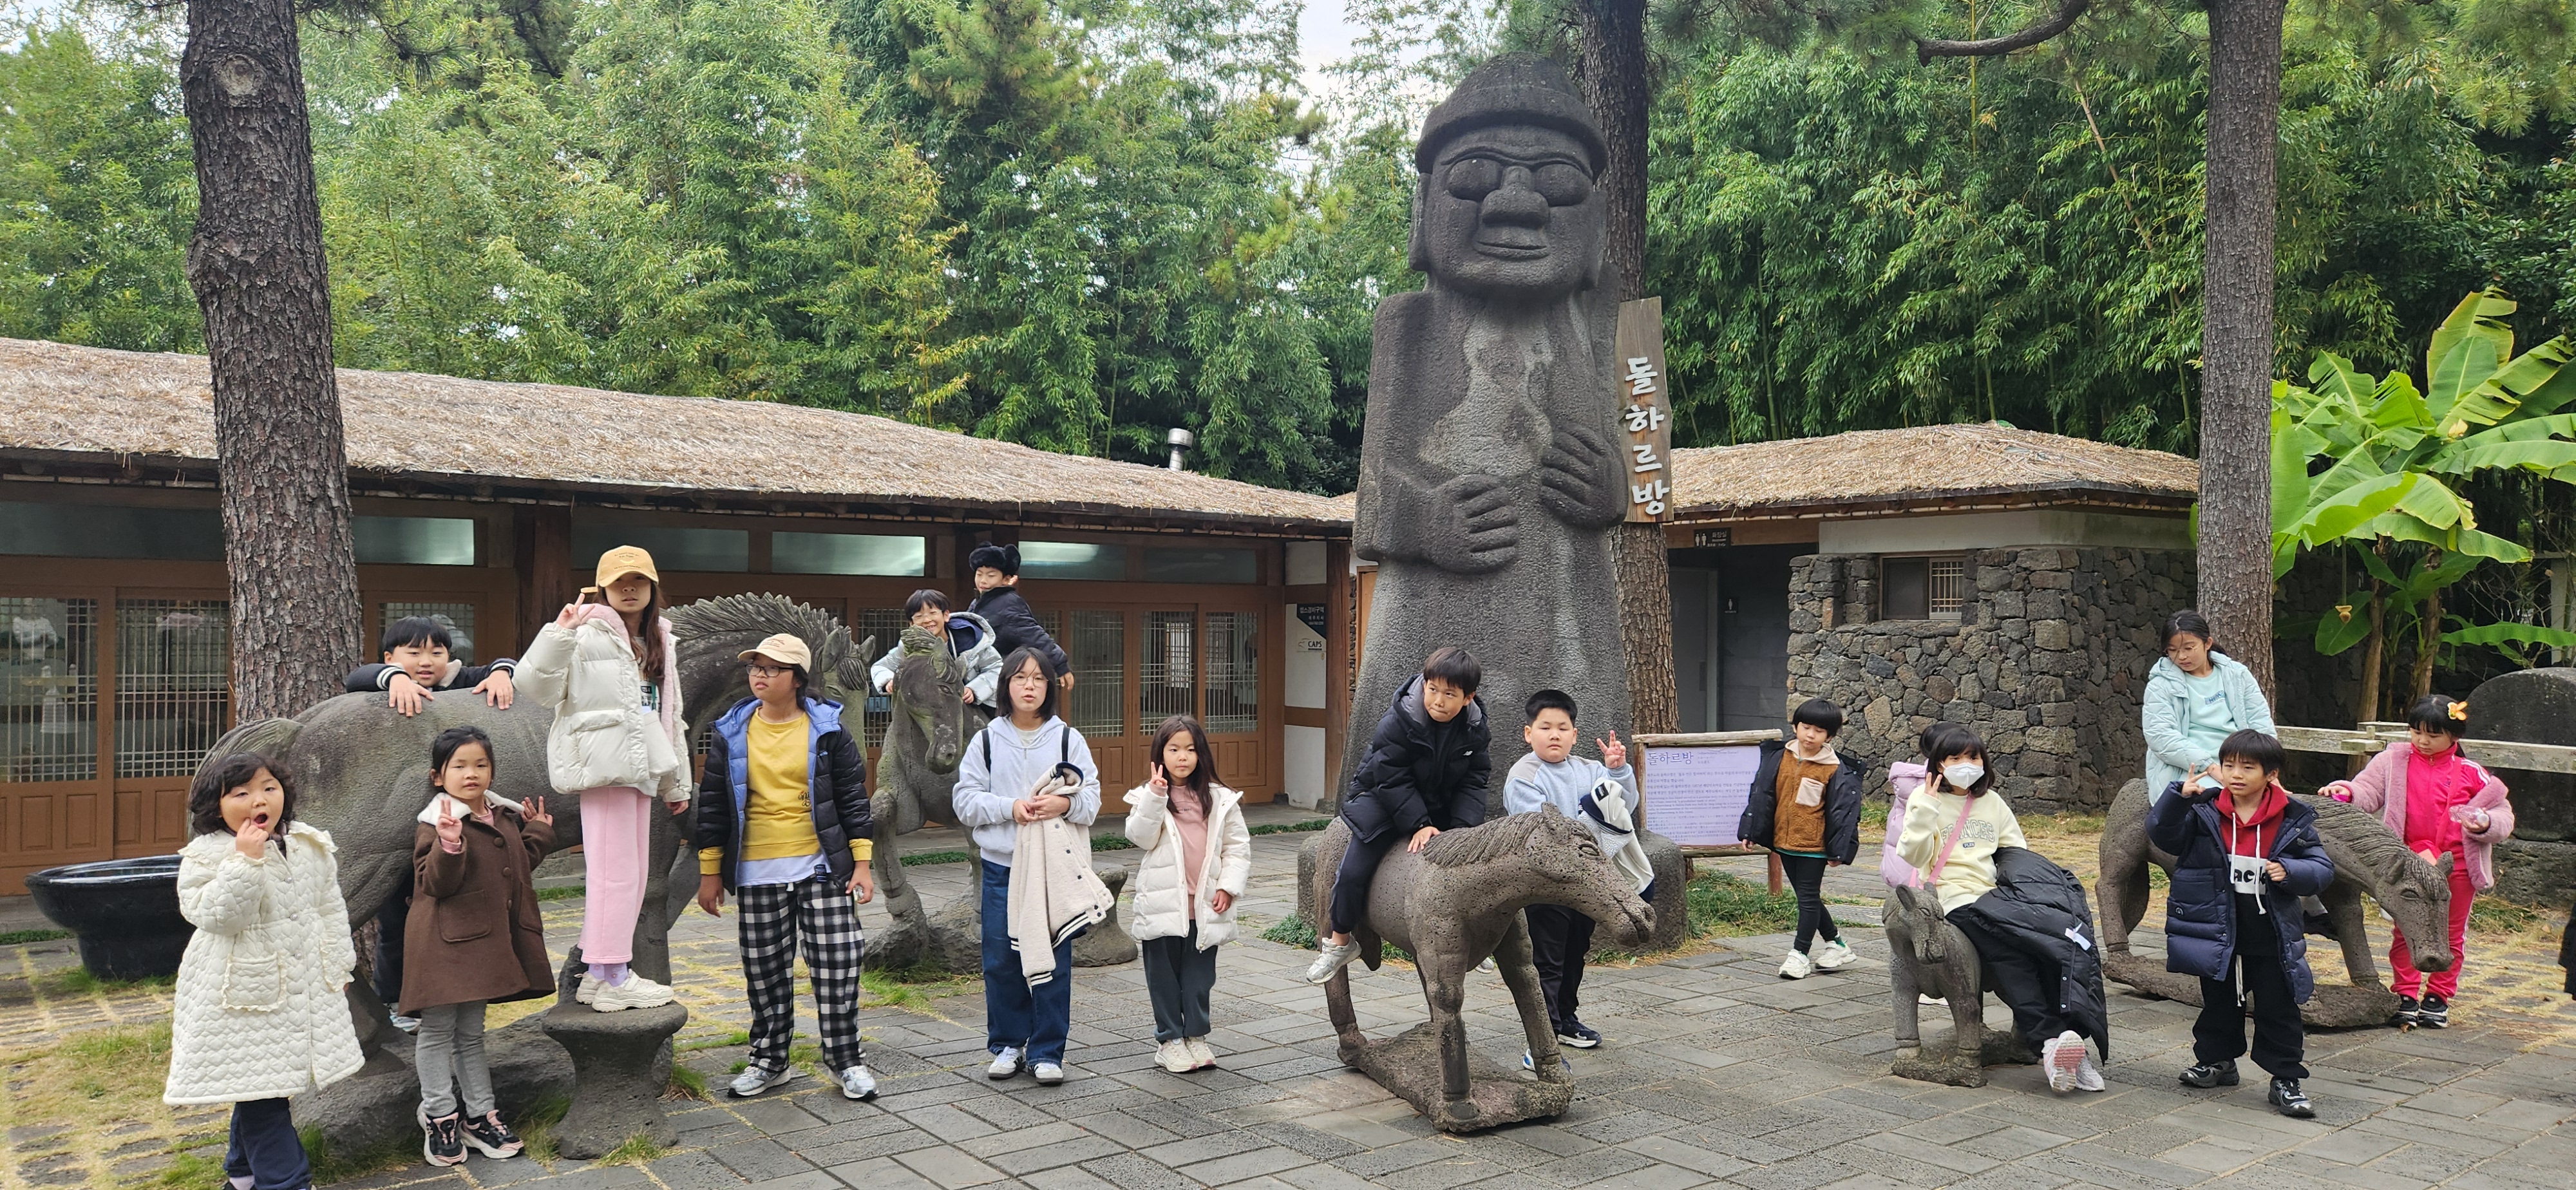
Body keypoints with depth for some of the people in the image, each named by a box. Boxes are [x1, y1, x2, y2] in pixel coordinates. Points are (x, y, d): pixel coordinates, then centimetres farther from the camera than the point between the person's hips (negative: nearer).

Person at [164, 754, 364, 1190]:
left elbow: (330, 908, 13)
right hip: (245, 994, -6)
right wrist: (246, 860, -29)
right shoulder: (207, 857, -11)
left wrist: (339, 965, 14)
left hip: (305, 988, 6)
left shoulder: (310, 848, 4)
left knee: (265, 1088, 18)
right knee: (259, 1087, -5)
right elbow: (216, 916, -23)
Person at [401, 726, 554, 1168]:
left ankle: (480, 1114, 22)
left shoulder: (504, 817, 9)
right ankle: (439, 1116, 15)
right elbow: (434, 883, -22)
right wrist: (449, 843, -36)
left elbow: (519, 866, 20)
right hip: (445, 944, -7)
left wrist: (538, 833, 12)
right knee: (438, 1029, 4)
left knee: (471, 1031, 17)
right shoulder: (434, 824, -14)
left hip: (486, 943, 7)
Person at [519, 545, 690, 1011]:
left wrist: (676, 781, 24)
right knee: (615, 872, -9)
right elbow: (538, 686, -15)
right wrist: (559, 634, -28)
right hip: (605, 762, -9)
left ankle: (602, 973, 20)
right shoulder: (588, 636, -4)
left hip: (640, 769, 9)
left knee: (632, 874, 11)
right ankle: (611, 979, -3)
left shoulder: (660, 644, 20)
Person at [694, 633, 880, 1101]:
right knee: (764, 971, 8)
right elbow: (713, 804, 9)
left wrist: (861, 863, -2)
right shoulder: (730, 734, 5)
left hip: (821, 869, -2)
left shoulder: (828, 730, 1)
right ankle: (769, 1060, 24)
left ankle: (846, 1061, 11)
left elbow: (854, 798, 4)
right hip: (755, 874, 2)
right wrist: (710, 872, 7)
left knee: (836, 966, -2)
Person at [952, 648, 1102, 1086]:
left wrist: (1065, 805, -21)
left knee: (1053, 959, 2)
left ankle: (1046, 1051, 13)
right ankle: (1008, 1045, 21)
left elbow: (1092, 798, 0)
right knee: (1001, 960, 5)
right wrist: (1011, 808, -14)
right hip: (1001, 866, 1)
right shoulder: (987, 740, 5)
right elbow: (966, 800, 0)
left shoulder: (1068, 738, 4)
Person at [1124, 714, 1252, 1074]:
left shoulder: (1219, 800, 6)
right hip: (1162, 905, -1)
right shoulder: (1147, 796, 2)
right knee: (1165, 974, 7)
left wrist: (1227, 886, -2)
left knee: (1199, 975, 9)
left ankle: (1196, 1037, 22)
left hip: (1205, 906, 2)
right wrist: (1155, 797, -23)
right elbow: (1141, 837, -13)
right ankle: (1169, 1040, 18)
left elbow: (1238, 847, 8)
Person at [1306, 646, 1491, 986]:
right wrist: (1419, 825, -26)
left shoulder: (1475, 730, -10)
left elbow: (1474, 783, -6)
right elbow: (1393, 780, -21)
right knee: (1353, 871, -14)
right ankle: (1339, 942, 5)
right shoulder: (1398, 721, -23)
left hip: (1443, 809, 4)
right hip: (1385, 802, -4)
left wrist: (1463, 828, -19)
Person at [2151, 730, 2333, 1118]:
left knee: (2278, 1010, 6)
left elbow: (2323, 869, -1)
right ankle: (2216, 1060, 35)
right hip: (2215, 931, 1)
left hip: (2271, 936, -1)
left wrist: (2290, 872, -21)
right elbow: (2161, 834, -15)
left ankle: (2286, 1079, 16)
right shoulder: (2203, 812, -5)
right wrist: (2180, 797, -29)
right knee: (2219, 1002, 17)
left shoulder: (2294, 820, -4)